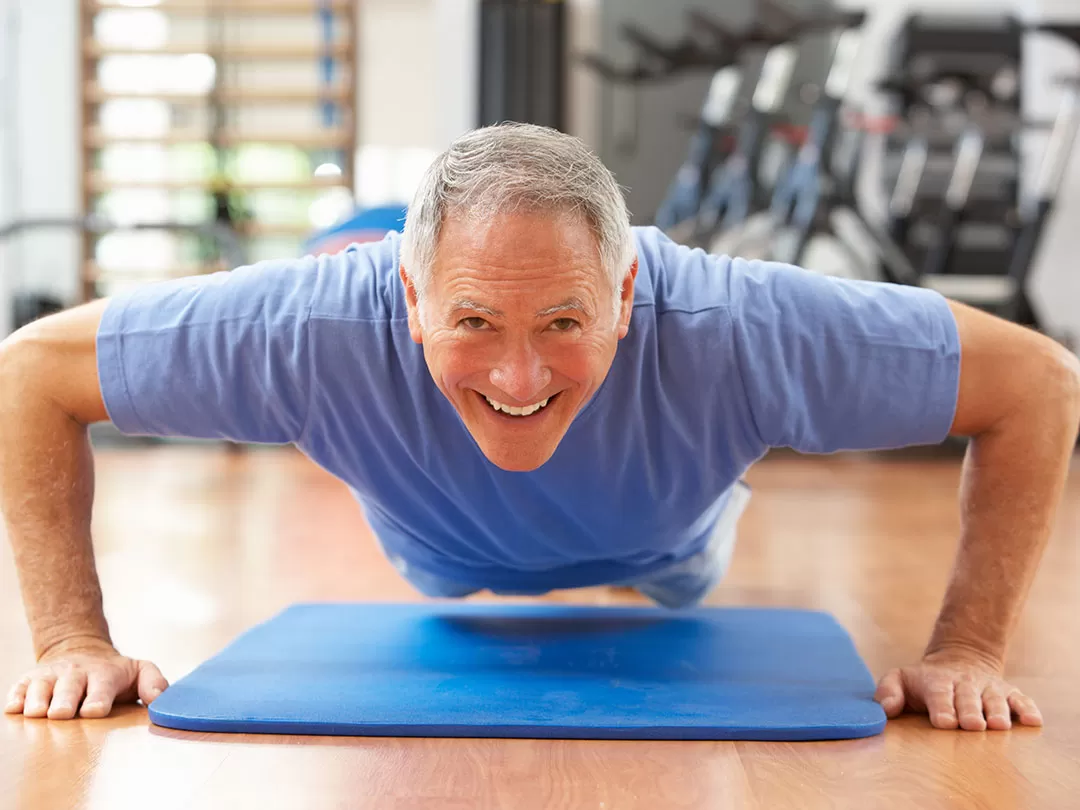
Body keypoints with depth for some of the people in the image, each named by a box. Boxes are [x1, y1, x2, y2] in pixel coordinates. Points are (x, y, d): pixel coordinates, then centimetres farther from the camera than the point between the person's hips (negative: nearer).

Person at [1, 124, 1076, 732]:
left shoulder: (732, 334, -49)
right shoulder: (320, 331, -48)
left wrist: (966, 651, -40)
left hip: (655, 554, 0)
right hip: (448, 560, 1)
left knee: (689, 578, 38)